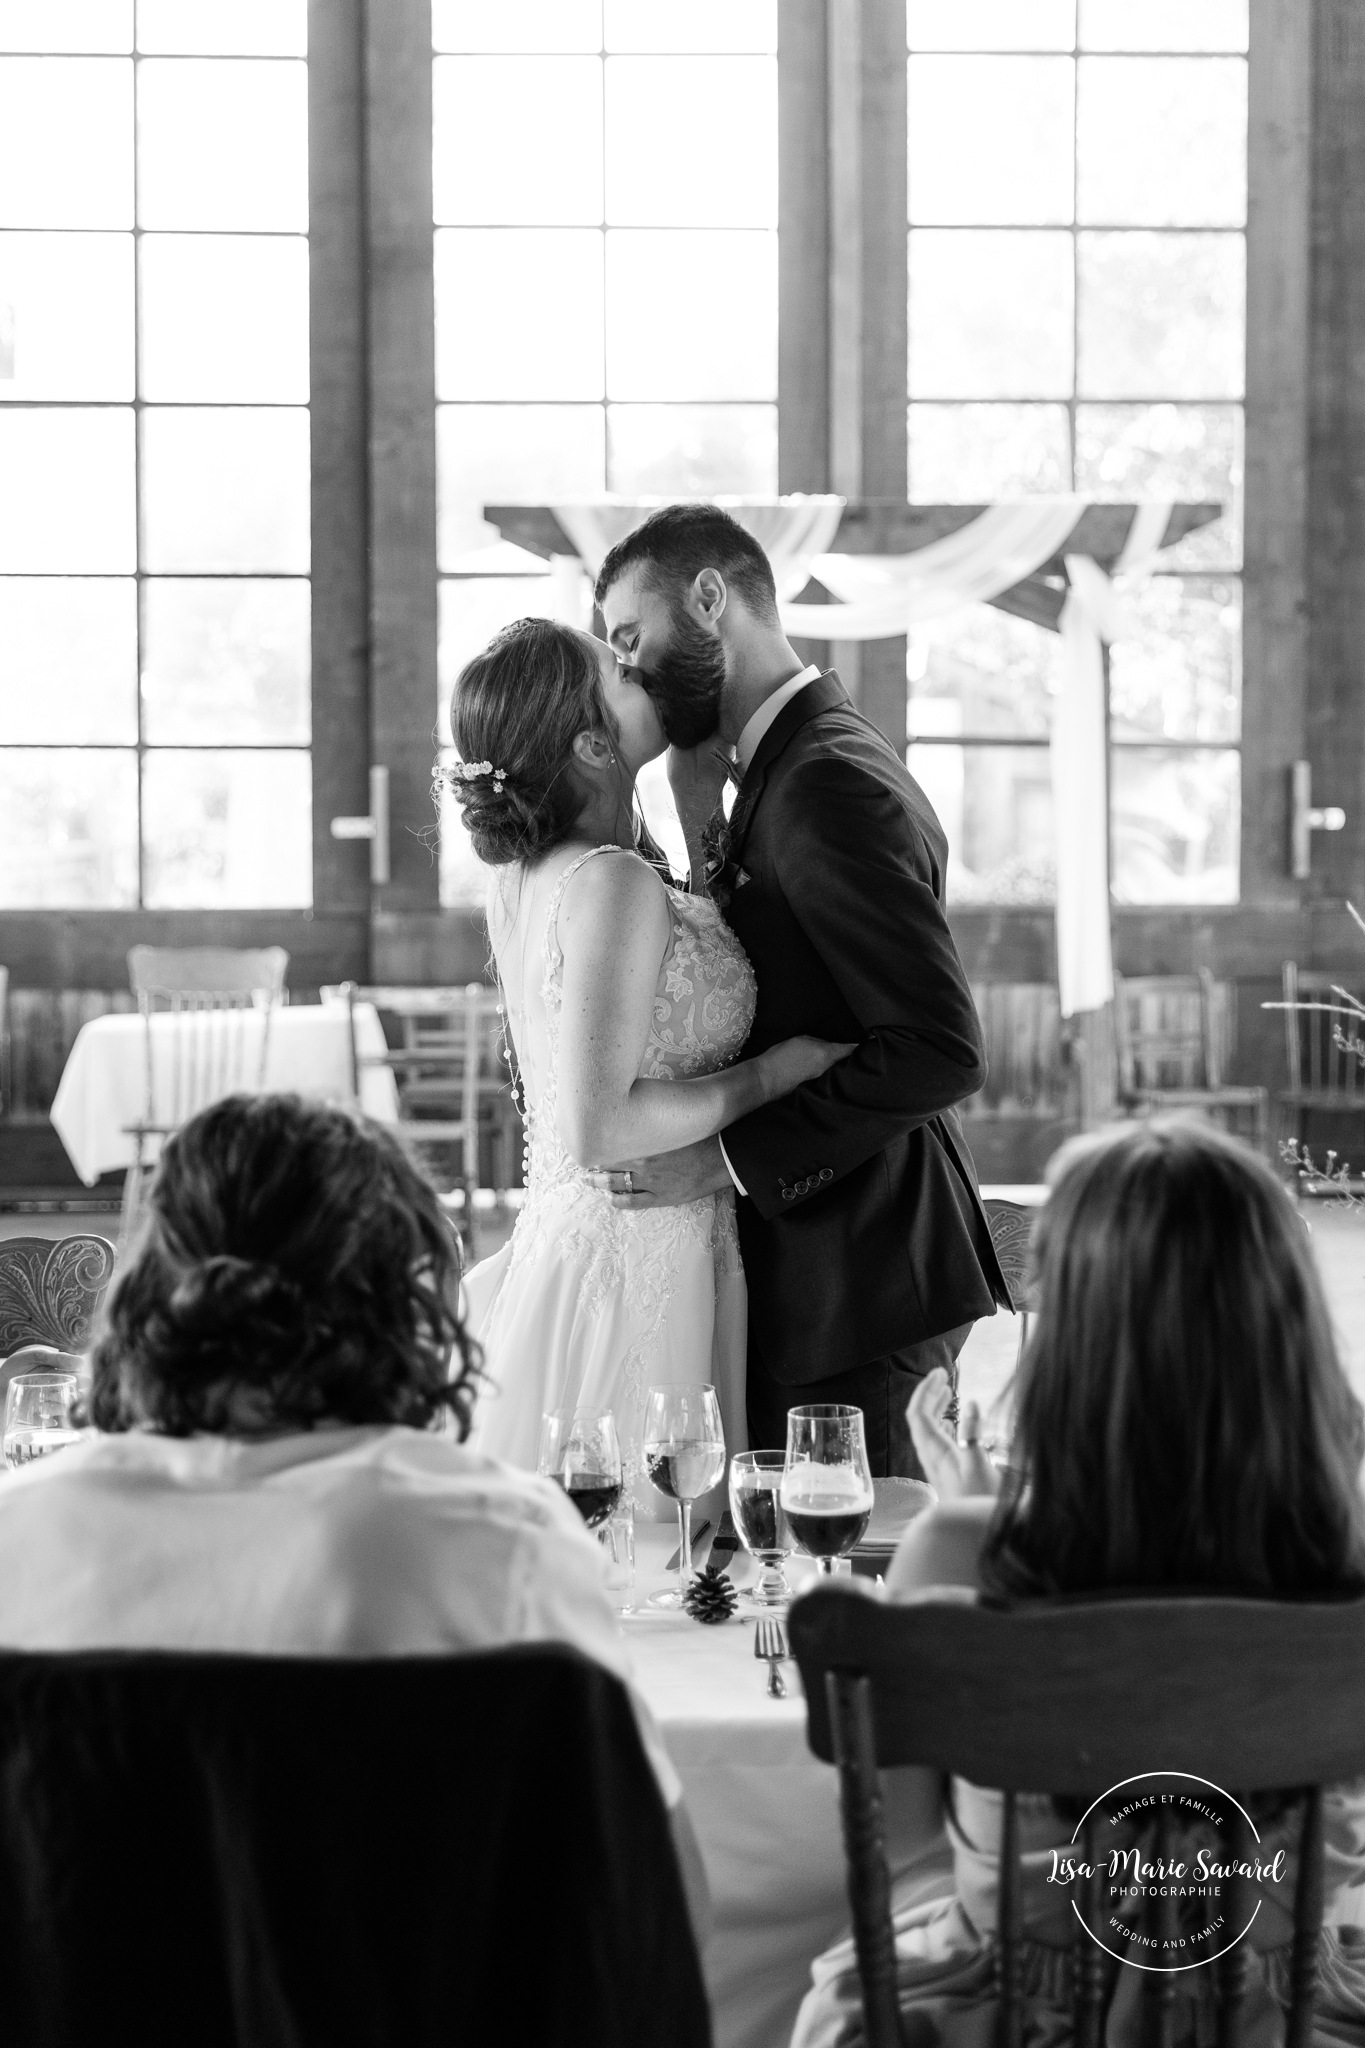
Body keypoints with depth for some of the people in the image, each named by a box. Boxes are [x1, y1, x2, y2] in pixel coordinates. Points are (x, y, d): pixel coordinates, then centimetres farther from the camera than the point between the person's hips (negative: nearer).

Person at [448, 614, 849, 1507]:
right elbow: (600, 1130, -24)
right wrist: (771, 1074, -15)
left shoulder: (525, 872, 7)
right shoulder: (614, 885, -20)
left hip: (562, 1241, 9)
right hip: (639, 1266, -9)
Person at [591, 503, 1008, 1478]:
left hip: (859, 1284, -10)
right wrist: (701, 812, 4)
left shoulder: (829, 781, -18)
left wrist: (729, 1155, -21)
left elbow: (941, 1049, -24)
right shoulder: (794, 765, 14)